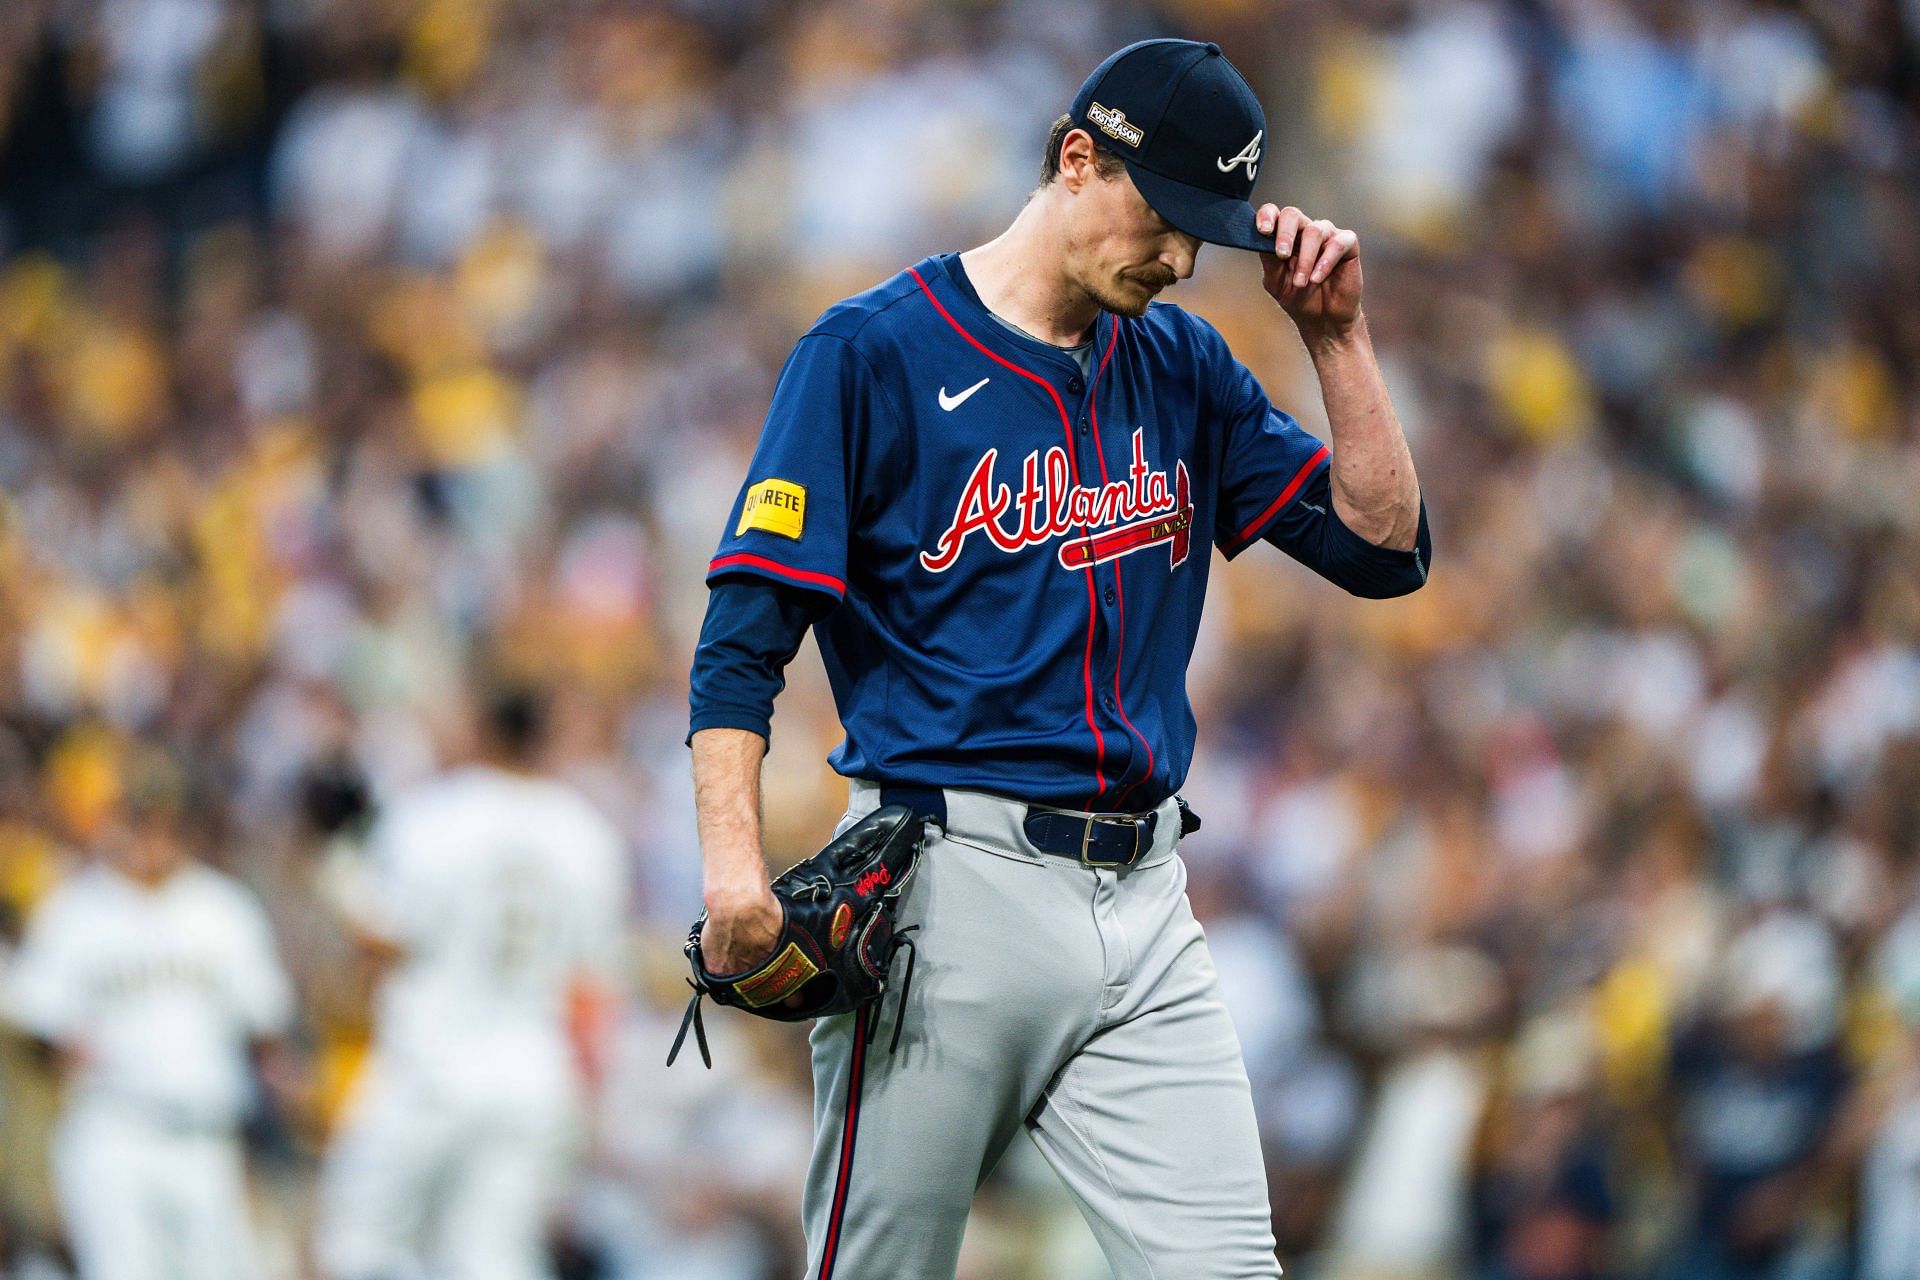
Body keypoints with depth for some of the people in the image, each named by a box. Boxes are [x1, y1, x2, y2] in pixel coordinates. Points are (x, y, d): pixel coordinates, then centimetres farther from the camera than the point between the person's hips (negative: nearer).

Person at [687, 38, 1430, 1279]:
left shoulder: (1184, 368, 15)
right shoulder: (871, 353, -2)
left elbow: (1384, 547, 14)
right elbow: (744, 634, -6)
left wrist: (1336, 333, 5)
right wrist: (734, 861, -19)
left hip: (1144, 899, 5)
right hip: (948, 887, -5)